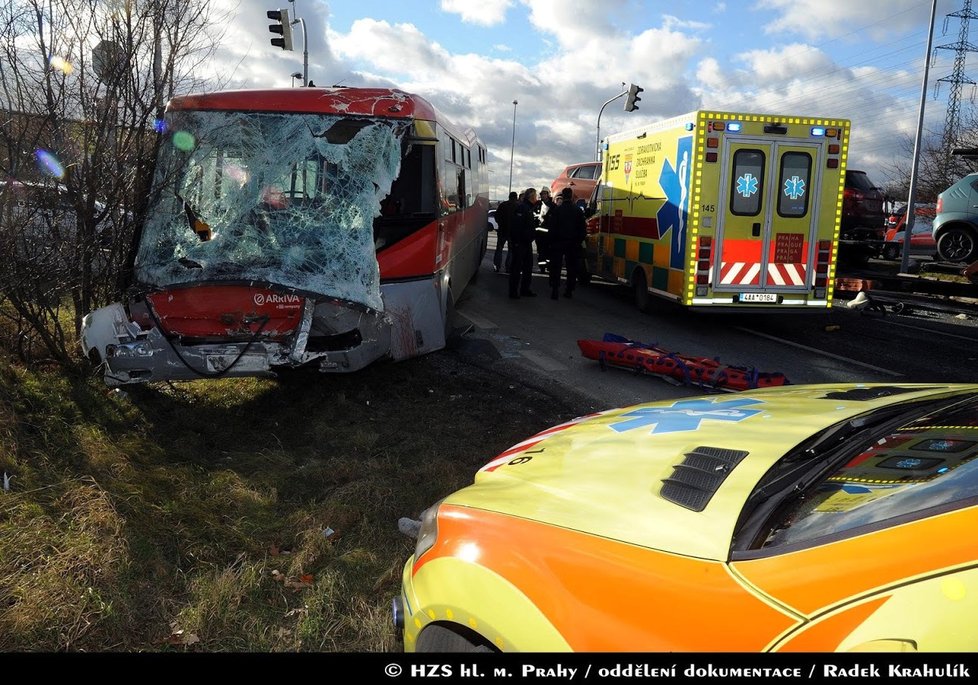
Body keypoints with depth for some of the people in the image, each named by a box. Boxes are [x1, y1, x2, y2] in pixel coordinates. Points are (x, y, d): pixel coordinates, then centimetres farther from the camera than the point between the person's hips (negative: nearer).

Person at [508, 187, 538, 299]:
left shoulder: (530, 209, 16)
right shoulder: (521, 208, -16)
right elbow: (516, 226, -23)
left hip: (527, 243, 10)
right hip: (519, 243, -10)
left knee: (528, 267, 15)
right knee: (517, 268, -4)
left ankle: (525, 289, 25)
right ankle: (513, 291, 2)